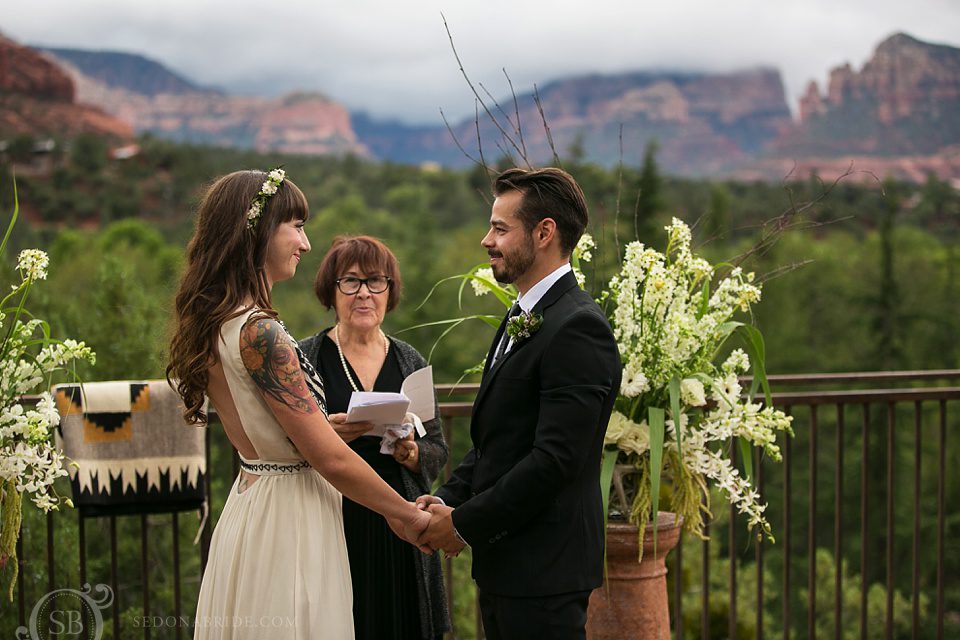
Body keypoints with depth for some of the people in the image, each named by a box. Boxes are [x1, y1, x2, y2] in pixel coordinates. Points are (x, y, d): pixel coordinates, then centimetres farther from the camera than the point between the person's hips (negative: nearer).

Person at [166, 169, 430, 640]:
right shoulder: (258, 331, -21)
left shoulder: (213, 323, 6)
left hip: (250, 506, 9)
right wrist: (407, 514, -8)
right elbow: (330, 458, -19)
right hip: (286, 522, -9)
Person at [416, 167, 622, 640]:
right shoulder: (521, 319, 14)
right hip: (501, 565, 9)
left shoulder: (578, 327, -17)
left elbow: (555, 458, -23)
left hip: (543, 570, -9)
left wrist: (465, 523, -16)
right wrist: (448, 499, 2)